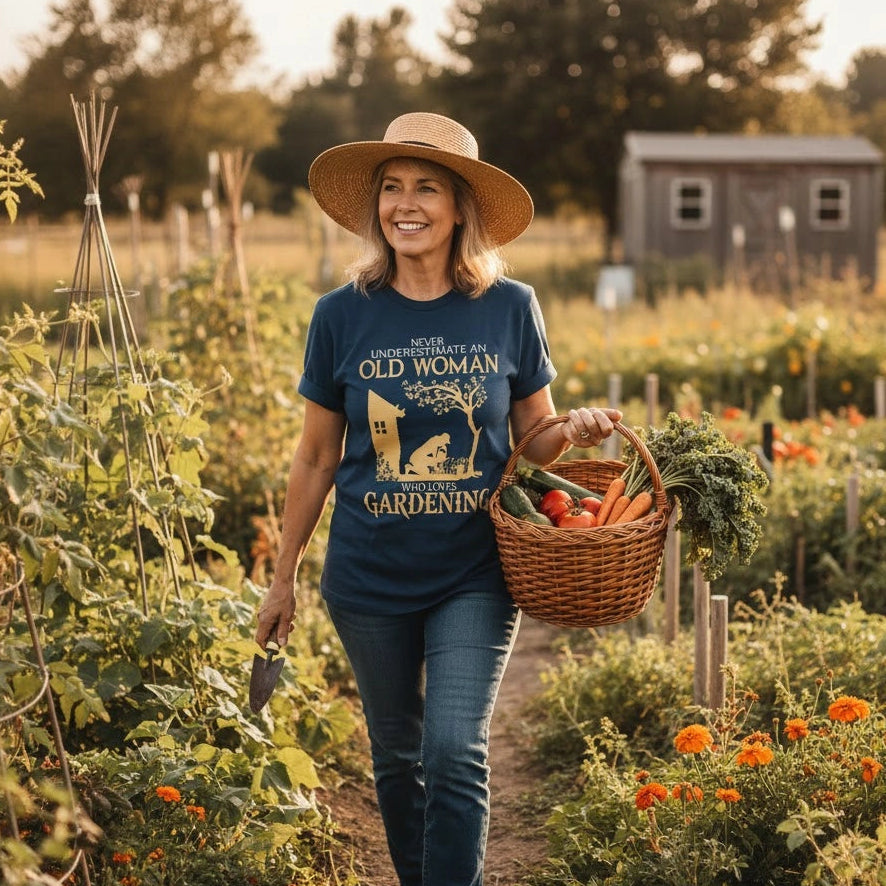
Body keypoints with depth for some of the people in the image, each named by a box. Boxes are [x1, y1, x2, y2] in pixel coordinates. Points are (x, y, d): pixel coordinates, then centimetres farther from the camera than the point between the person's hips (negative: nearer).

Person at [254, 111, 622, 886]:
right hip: (369, 579, 2)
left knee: (455, 755, -12)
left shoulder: (509, 308, -4)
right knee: (397, 756, 14)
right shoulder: (343, 315, -4)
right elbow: (316, 459, 5)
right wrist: (283, 579, 9)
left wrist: (574, 431, -18)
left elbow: (535, 441, 6)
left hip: (476, 577, -1)